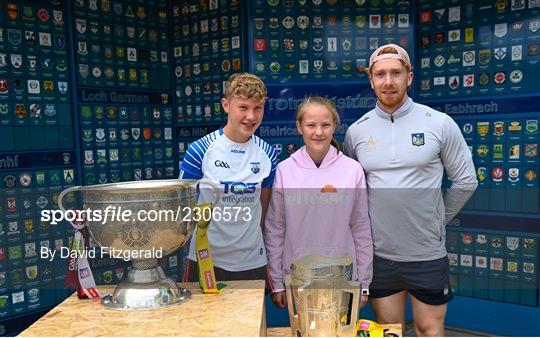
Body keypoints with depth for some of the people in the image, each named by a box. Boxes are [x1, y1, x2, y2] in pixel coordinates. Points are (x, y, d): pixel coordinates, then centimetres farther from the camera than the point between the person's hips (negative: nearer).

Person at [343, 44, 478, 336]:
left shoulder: (440, 123, -6)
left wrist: (438, 219, 4)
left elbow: (465, 181, 1)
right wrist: (365, 224, 3)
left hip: (428, 254, -1)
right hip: (378, 254, 2)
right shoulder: (356, 131, -1)